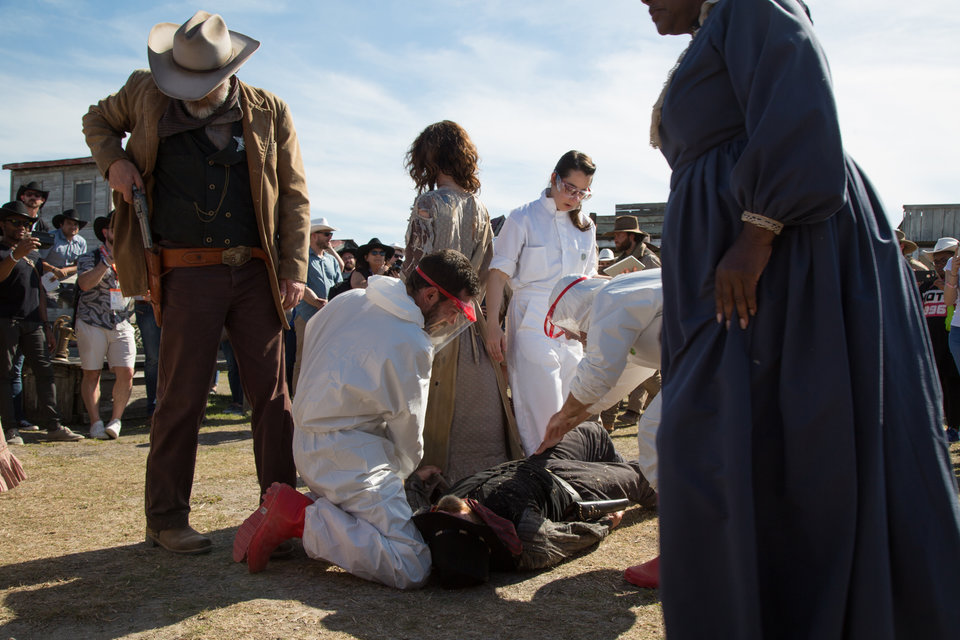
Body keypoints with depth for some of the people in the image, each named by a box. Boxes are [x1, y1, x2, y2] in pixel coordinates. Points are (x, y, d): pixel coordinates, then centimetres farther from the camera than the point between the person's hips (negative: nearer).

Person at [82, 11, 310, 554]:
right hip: (189, 272, -1)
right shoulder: (147, 94, 4)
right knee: (182, 397, 0)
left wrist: (294, 269, -2)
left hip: (256, 271, 2)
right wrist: (113, 161, 2)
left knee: (273, 393, 4)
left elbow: (294, 195, 6)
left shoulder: (269, 112, 4)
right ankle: (167, 519, 13)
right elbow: (98, 120, 24)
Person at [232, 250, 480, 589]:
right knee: (412, 570, -14)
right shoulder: (412, 345, -17)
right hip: (350, 457, -9)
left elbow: (307, 342, 22)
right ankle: (301, 517, -13)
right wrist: (402, 471, 15)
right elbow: (407, 427, -6)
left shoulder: (347, 300, 6)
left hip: (306, 444, 9)